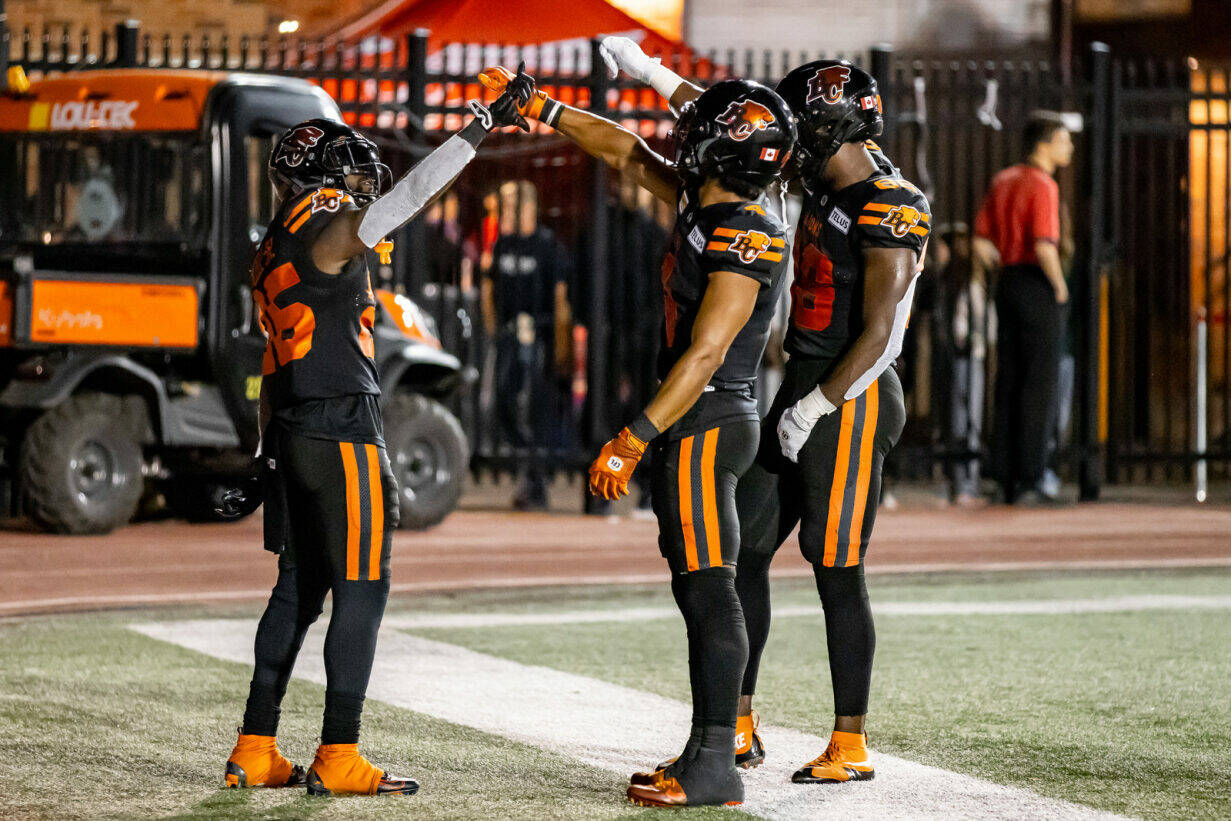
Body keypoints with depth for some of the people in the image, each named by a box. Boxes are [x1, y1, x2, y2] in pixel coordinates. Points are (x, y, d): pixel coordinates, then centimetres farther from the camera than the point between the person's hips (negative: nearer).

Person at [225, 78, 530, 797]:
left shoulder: (276, 252, 17)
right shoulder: (325, 234, -11)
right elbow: (406, 199, -23)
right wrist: (481, 129, -20)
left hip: (292, 435, 9)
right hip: (342, 435, -9)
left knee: (299, 590, 13)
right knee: (362, 590, -4)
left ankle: (256, 753, 14)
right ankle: (339, 758, -4)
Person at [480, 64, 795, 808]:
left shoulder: (747, 241, -18)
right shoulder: (705, 204, 9)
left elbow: (703, 357, -22)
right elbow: (629, 153, 23)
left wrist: (633, 440, -23)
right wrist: (540, 109, 24)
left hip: (705, 429, -10)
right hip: (691, 432, 10)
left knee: (709, 591, -9)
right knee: (698, 592, 11)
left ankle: (714, 770, -9)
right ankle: (710, 751, 14)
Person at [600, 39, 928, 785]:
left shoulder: (891, 210, -17)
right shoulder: (831, 179, 9)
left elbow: (877, 332, -20)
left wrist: (813, 409, -19)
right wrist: (653, 74, 21)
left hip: (849, 404, -9)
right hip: (803, 390, 9)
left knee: (838, 570, -4)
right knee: (744, 550, 9)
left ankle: (852, 746, 6)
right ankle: (737, 726, 16)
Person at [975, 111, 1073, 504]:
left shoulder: (1003, 180, 11)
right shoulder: (1043, 186, -14)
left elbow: (982, 241, 12)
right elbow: (1044, 246, -24)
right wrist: (1060, 287, -9)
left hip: (1007, 282, 8)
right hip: (1038, 287, -8)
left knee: (1008, 381, 9)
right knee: (1040, 383, -4)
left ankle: (1005, 477, 9)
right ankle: (1028, 479, -6)